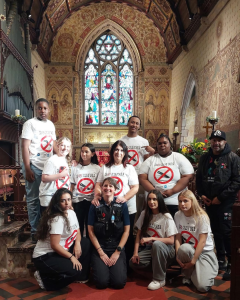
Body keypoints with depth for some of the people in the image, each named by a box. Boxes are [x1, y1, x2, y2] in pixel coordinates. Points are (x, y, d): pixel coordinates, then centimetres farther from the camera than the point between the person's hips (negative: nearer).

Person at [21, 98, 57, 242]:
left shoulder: (51, 125, 12)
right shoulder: (30, 123, -5)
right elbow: (25, 147, -10)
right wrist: (27, 169, -15)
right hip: (35, 166, -5)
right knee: (34, 199, 4)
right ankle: (35, 231, 14)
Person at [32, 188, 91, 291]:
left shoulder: (71, 213, 2)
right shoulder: (57, 219, -23)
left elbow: (77, 232, 11)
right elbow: (55, 245, -25)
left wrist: (77, 243, -10)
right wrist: (71, 257, -18)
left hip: (60, 251, 9)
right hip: (45, 256, -9)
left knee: (86, 243, 1)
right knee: (73, 270, -24)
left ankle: (81, 276, 10)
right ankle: (44, 278, -2)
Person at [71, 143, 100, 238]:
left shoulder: (97, 168, 1)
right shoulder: (75, 168, 5)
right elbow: (72, 186, 4)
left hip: (91, 201, -1)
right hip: (77, 201, 1)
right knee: (78, 227, 5)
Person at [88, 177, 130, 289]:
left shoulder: (122, 205, -1)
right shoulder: (95, 206, -1)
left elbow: (126, 230, -1)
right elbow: (91, 231, -2)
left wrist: (117, 252, -7)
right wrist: (101, 252, -7)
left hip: (118, 248, 0)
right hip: (99, 248, 0)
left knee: (119, 282, -15)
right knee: (101, 282, -15)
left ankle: (117, 266, 17)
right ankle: (97, 267, 18)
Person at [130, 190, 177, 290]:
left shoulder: (167, 217, -12)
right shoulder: (144, 214, 0)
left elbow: (171, 241, -14)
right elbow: (139, 234, 1)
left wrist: (151, 238, -22)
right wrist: (135, 252, -11)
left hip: (164, 250, -4)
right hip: (149, 249, 4)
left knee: (156, 244, -39)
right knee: (133, 263, -22)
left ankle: (159, 279, -21)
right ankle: (156, 266, 8)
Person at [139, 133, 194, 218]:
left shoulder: (179, 158, 5)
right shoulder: (150, 160, 9)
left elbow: (187, 177, -5)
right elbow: (142, 178, 2)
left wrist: (172, 191, -15)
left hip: (176, 203, -1)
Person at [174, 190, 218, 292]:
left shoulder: (202, 217, -16)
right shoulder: (178, 215, -3)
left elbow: (202, 242, -18)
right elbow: (178, 237, -5)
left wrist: (193, 261, -20)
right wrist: (178, 255, -19)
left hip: (205, 252, -3)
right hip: (189, 250, 3)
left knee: (202, 286, -21)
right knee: (183, 248, -36)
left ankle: (208, 272, 16)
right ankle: (188, 274, -5)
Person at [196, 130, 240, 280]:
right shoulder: (205, 158, 11)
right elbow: (199, 177, 16)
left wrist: (221, 197, -15)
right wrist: (202, 194, 1)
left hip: (226, 202, -5)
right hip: (209, 201, 5)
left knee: (227, 232, -5)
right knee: (216, 231, 14)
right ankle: (221, 260, 28)